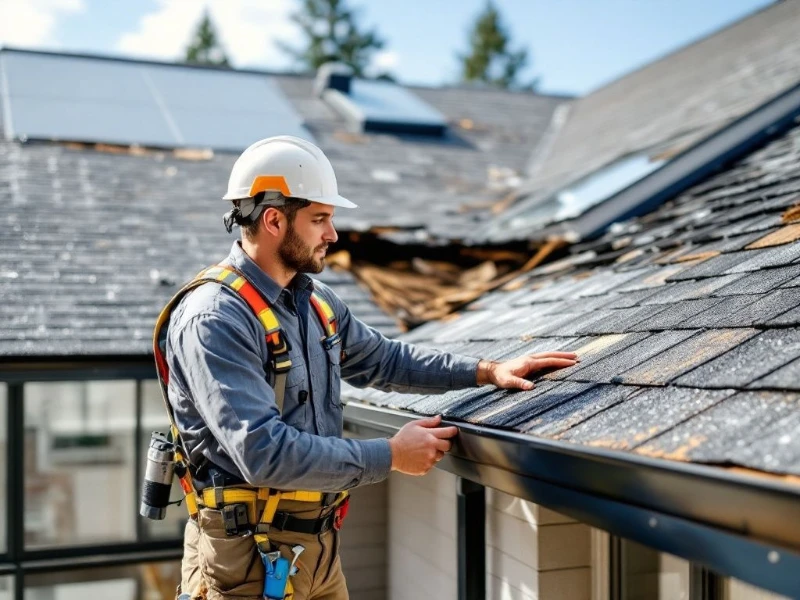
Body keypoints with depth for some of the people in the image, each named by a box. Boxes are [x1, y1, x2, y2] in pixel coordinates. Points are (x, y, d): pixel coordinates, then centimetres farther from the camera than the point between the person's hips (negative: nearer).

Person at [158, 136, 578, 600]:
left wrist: (488, 371, 10)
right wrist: (390, 455, -21)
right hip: (249, 554, -8)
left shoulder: (316, 302, 5)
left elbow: (383, 359, 19)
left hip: (321, 542, 8)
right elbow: (264, 452, -29)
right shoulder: (215, 320, -21)